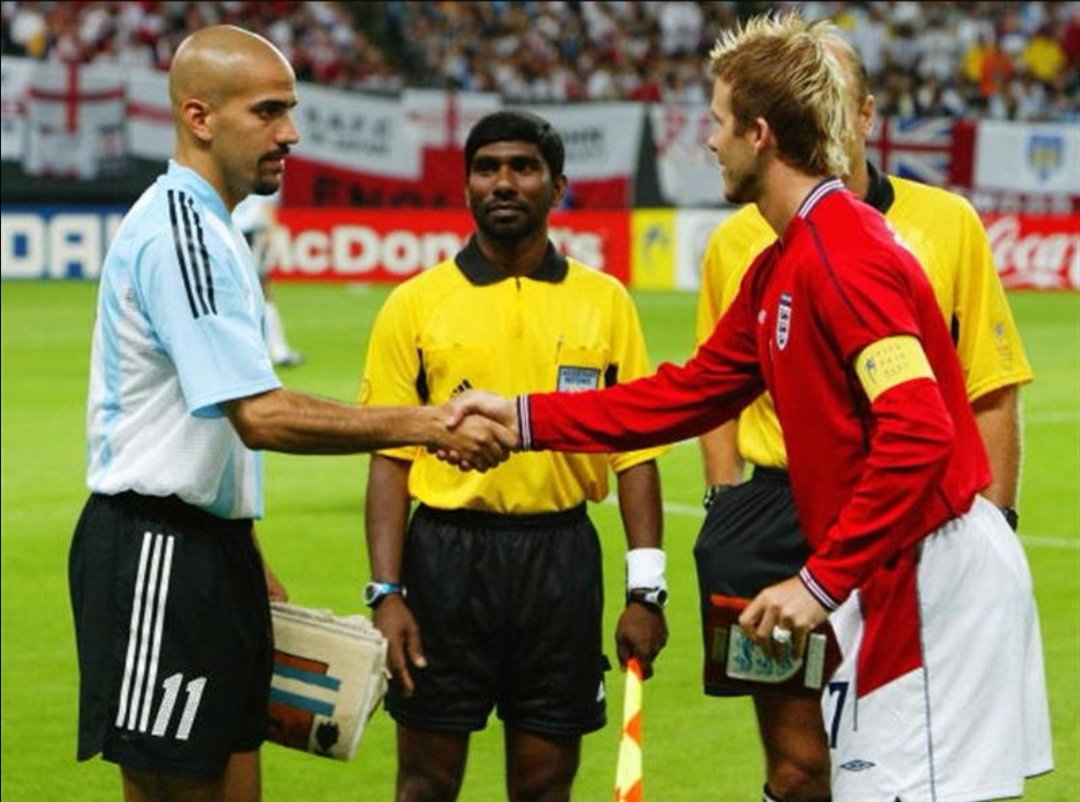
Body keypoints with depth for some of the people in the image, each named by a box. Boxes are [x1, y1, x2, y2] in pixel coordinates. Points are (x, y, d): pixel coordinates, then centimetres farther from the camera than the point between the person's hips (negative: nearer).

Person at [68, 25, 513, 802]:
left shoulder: (207, 228, 16)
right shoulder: (179, 231, -17)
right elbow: (262, 417, -24)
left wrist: (245, 558, 21)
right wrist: (428, 425, -22)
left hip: (209, 548, 10)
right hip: (157, 557, -10)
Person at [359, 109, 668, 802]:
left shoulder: (605, 303, 6)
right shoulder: (415, 305, 2)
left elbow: (637, 454, 6)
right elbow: (390, 459, 1)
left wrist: (646, 591, -2)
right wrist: (386, 593, -8)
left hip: (561, 557, 1)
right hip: (446, 553, -1)